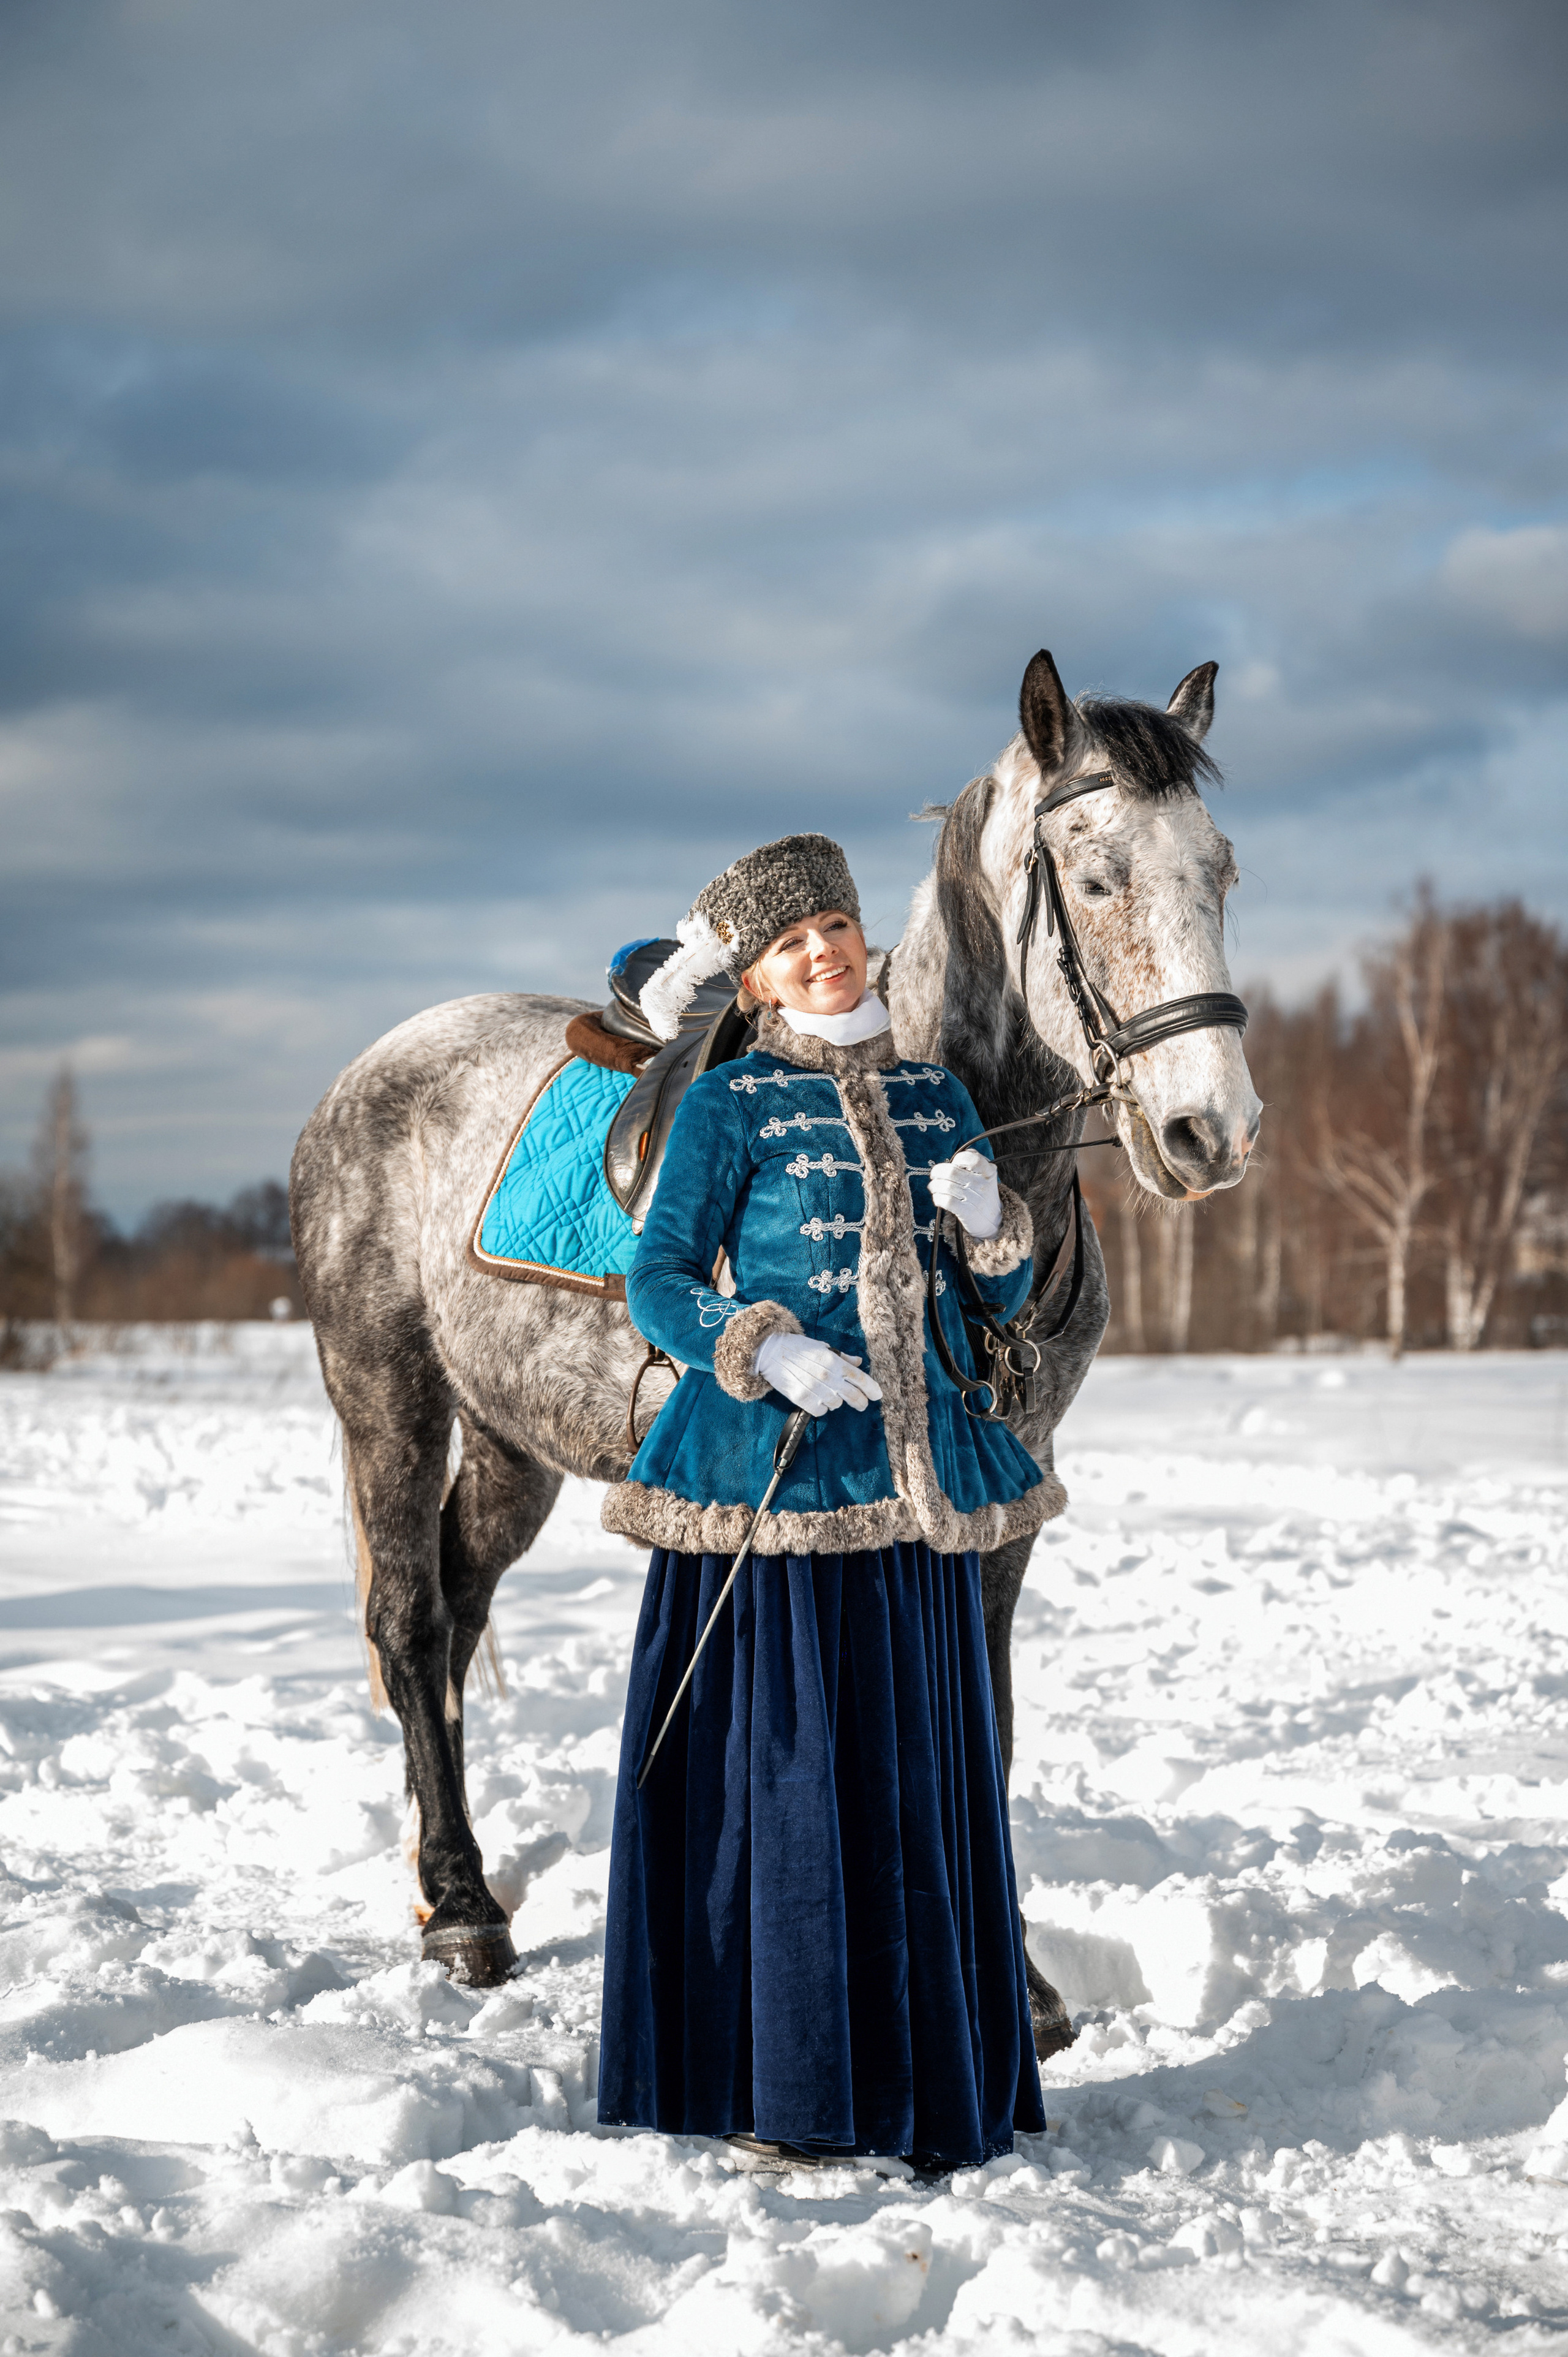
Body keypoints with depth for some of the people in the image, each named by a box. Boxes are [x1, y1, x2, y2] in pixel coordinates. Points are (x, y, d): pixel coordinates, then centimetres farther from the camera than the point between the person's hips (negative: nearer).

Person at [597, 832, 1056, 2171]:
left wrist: (992, 1226, -6)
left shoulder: (935, 1097, 12)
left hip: (917, 1480, 5)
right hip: (770, 1472, -5)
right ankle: (781, 2092, 9)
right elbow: (658, 1282, -5)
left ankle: (928, 2081, 19)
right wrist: (767, 1352, -20)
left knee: (921, 1775, 8)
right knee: (774, 1766, -1)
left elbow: (1007, 1300, 15)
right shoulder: (731, 1106, -2)